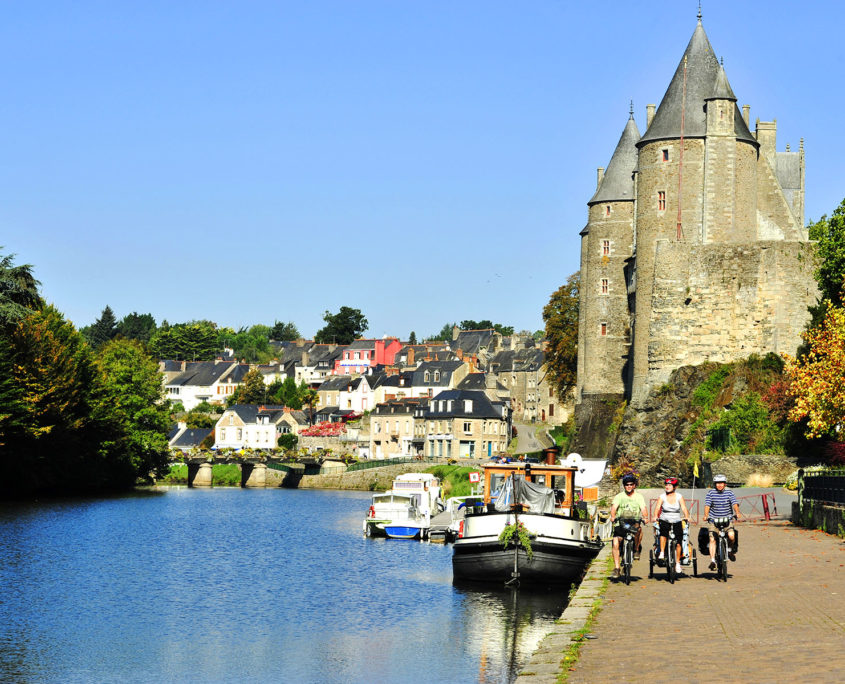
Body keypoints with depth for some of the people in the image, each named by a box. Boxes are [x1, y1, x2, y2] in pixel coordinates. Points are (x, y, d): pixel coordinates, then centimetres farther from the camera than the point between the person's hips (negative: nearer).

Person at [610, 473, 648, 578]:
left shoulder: (639, 496, 8)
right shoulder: (619, 496, 6)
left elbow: (643, 508, -6)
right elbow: (614, 507, -9)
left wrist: (645, 517, -27)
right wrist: (613, 516, -31)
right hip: (620, 523, 0)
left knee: (639, 529, -33)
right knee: (615, 543, -17)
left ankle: (637, 549, -9)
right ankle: (616, 567, -7)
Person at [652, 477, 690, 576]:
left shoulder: (679, 496, 0)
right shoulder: (662, 496, -1)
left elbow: (684, 508, -8)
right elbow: (657, 508, -11)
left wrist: (687, 517, -26)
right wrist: (656, 517, -29)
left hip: (677, 522, 1)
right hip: (664, 520, -1)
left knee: (678, 542, -6)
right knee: (663, 532, -33)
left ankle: (677, 563, 8)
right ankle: (662, 553, -23)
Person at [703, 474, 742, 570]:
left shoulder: (729, 492, -1)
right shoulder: (711, 493, -1)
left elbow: (735, 503, -11)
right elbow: (707, 505, -10)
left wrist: (737, 513, -30)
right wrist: (706, 515, -27)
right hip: (714, 519, 1)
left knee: (731, 535, -22)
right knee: (712, 539, -12)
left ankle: (731, 550, 9)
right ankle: (712, 560, -9)